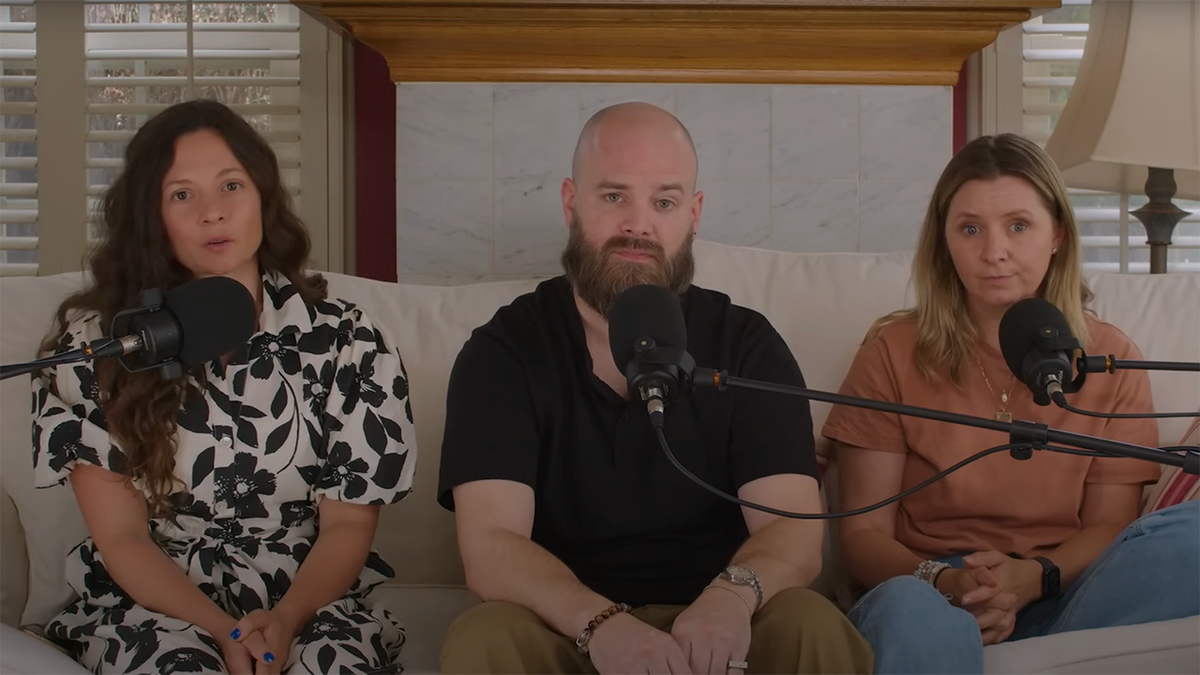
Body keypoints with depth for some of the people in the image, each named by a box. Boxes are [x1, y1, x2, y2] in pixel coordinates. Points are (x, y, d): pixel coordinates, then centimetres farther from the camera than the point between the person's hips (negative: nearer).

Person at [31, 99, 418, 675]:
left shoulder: (344, 340, 3)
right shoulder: (94, 343, 0)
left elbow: (349, 523, 2)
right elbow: (120, 535, -2)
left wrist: (285, 620, -17)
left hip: (309, 598, 1)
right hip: (155, 601, -1)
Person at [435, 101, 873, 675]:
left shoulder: (748, 347, 2)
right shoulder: (501, 353, -2)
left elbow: (793, 530, -8)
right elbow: (490, 545, -14)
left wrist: (734, 594, -33)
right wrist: (599, 624, -34)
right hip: (566, 628, 0)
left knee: (813, 626, -28)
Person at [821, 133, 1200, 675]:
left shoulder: (1110, 359, 11)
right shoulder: (893, 352, 5)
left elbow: (1109, 524, 6)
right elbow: (863, 532, 2)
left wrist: (1033, 577, -16)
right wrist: (943, 582, -20)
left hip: (1061, 600, 4)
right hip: (931, 594, -4)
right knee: (910, 610, -42)